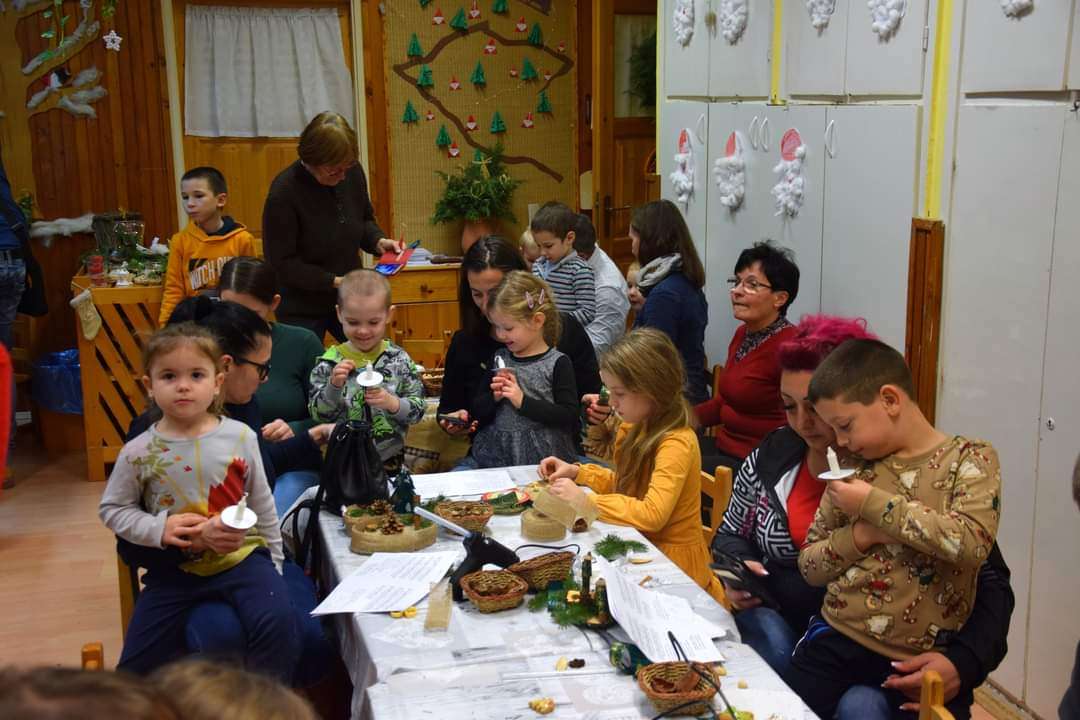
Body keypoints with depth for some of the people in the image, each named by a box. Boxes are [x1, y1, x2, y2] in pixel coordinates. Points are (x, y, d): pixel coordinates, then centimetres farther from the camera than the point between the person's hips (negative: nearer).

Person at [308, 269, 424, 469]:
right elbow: (318, 416, -2)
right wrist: (334, 385, -17)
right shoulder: (329, 363, 0)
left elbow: (418, 410, 1)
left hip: (390, 461, 0)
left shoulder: (399, 360, 1)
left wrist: (392, 403, -17)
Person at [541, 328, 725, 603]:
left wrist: (585, 500, -27)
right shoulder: (640, 428, 4)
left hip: (672, 560, -8)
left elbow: (653, 514, -32)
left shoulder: (676, 443, -24)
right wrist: (577, 472, 1)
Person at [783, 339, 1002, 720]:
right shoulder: (853, 469, 6)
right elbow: (809, 566, 8)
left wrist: (874, 505, -16)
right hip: (835, 643, 3)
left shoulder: (970, 458, -3)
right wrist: (860, 535, -10)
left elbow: (971, 542, -21)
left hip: (921, 663, -3)